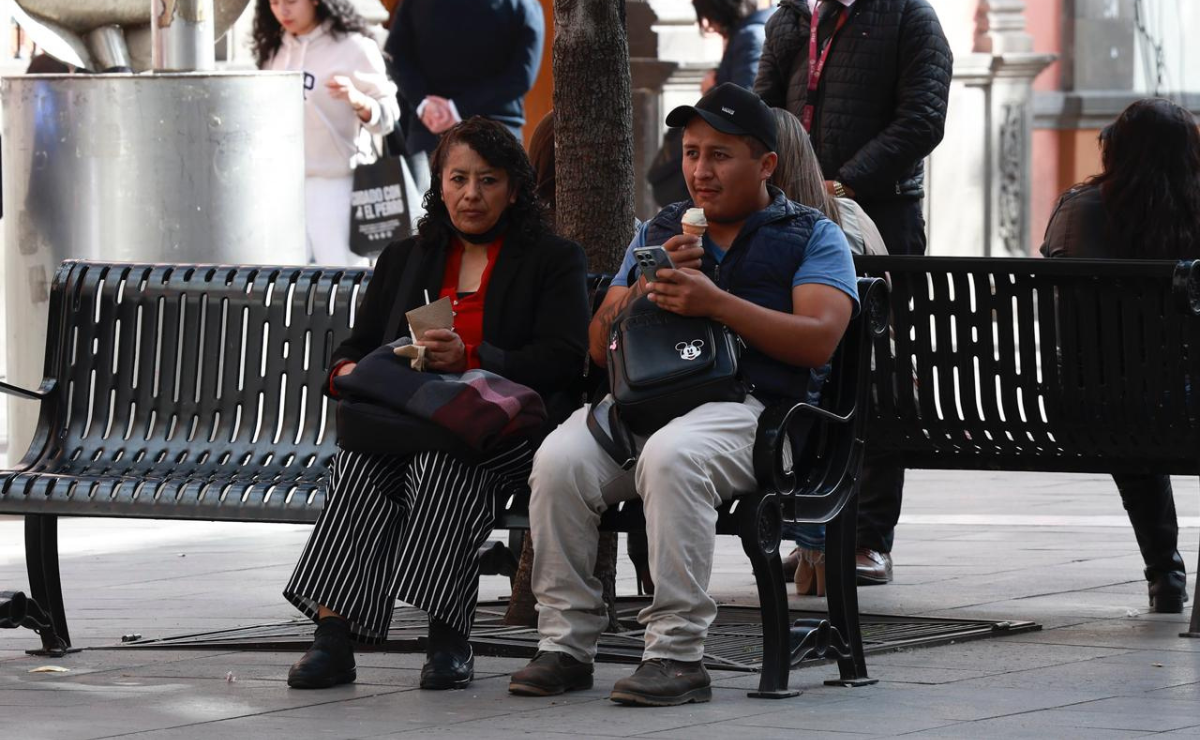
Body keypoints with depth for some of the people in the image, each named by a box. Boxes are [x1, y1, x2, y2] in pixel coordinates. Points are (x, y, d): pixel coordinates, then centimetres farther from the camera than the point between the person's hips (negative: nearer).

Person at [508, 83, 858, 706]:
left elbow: (819, 339, -4)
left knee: (671, 457, -39)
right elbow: (600, 342, 20)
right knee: (559, 460, -28)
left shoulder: (812, 237, 14)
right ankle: (567, 642, -20)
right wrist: (652, 284, 1)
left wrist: (715, 302, -12)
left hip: (745, 404, -4)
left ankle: (678, 651, -35)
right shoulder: (658, 232, 28)